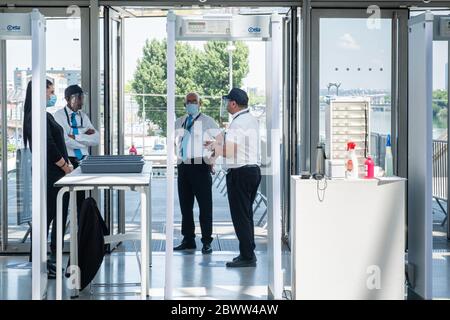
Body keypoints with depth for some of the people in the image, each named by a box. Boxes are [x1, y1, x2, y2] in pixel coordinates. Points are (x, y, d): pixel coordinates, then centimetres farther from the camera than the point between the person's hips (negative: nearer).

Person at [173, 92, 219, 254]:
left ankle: (207, 242, 0)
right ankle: (188, 240, 18)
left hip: (200, 166, -6)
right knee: (185, 205, 10)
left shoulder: (207, 121, -1)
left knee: (205, 206, -4)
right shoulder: (179, 122, 15)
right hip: (183, 167, 6)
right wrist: (178, 157, 15)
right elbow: (175, 141, 29)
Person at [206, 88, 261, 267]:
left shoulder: (237, 124, -17)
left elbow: (228, 151, -23)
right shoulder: (252, 120, 14)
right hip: (253, 169, 10)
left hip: (240, 173, -10)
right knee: (246, 214, 16)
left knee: (240, 216, -4)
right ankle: (248, 253, 22)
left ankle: (247, 257, -2)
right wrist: (220, 143, 21)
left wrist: (214, 147, -5)